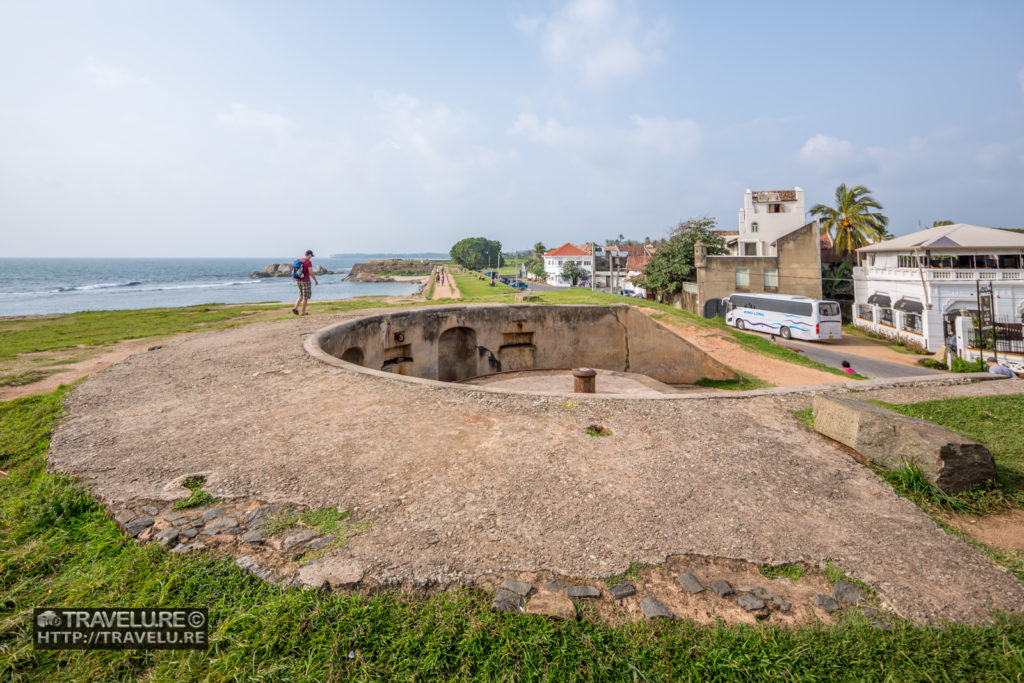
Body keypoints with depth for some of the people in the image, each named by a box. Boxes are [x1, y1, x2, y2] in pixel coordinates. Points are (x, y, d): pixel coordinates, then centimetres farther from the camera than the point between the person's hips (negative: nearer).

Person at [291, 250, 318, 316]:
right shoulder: (309, 262, -14)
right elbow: (311, 273, -18)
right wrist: (316, 280, -5)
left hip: (299, 281, 7)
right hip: (305, 281, -7)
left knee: (301, 296, 19)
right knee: (306, 297, 2)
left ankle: (295, 307, 2)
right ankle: (303, 312, 4)